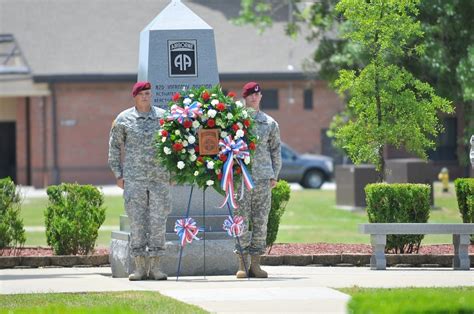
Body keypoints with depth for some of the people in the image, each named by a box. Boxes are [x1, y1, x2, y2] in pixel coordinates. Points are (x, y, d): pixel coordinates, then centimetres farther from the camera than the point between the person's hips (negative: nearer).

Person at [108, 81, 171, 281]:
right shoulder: (123, 119, 5)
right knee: (137, 221, -1)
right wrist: (118, 174, 4)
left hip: (160, 178, 1)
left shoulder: (163, 117, 7)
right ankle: (140, 267, 3)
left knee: (158, 221, 0)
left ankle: (155, 266, 5)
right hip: (134, 179, -1)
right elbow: (114, 147, 10)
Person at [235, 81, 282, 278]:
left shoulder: (270, 123, 11)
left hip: (263, 178, 2)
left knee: (261, 221, 2)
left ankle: (255, 264, 6)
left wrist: (274, 175, 7)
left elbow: (276, 151, 15)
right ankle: (242, 265, -3)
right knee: (242, 221, -4)